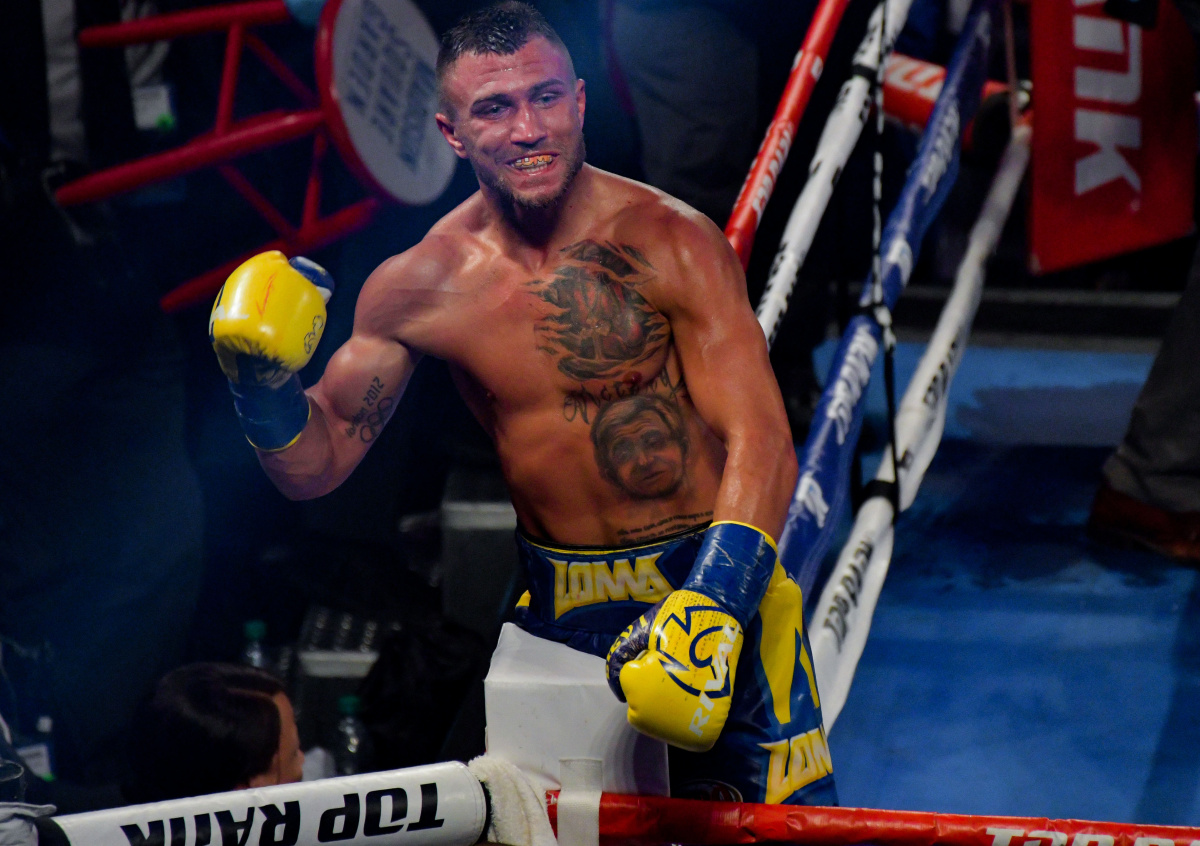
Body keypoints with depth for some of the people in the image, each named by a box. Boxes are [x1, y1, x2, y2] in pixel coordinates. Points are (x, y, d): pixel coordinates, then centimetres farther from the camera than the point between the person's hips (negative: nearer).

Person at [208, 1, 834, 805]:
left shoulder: (669, 242, -12)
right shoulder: (420, 286, -3)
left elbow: (759, 441, -19)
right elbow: (316, 464, 7)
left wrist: (709, 605, -33)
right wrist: (263, 383, -14)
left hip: (721, 586, -3)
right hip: (559, 613, 3)